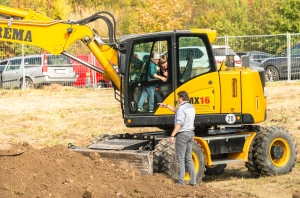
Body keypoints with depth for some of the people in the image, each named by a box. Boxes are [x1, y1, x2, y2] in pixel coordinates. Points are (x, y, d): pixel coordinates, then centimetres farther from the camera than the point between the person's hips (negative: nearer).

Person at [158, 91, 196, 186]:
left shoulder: (182, 108, -15)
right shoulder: (191, 107, 13)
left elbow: (179, 124, -22)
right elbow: (177, 110, 29)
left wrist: (172, 135, -21)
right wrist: (166, 106, 35)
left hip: (183, 134, -8)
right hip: (191, 133, 8)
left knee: (180, 159, -3)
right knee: (188, 158, 14)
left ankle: (181, 181, -2)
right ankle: (193, 180, 10)